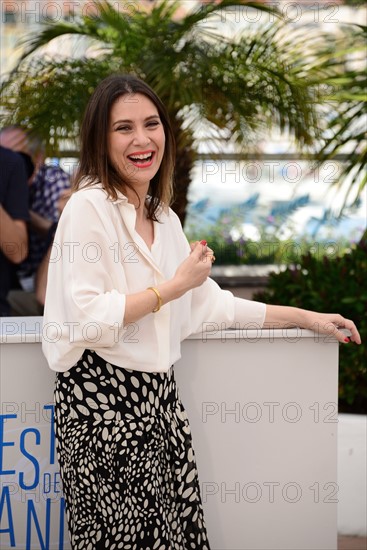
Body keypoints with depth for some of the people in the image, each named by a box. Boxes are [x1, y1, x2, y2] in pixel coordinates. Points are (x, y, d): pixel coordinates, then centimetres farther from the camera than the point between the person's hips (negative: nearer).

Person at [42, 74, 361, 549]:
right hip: (102, 398, -7)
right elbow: (85, 322, -18)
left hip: (158, 395, 7)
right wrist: (176, 286, -11)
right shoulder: (89, 207, -10)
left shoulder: (164, 219, 15)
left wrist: (305, 317, 22)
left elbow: (211, 305, 22)